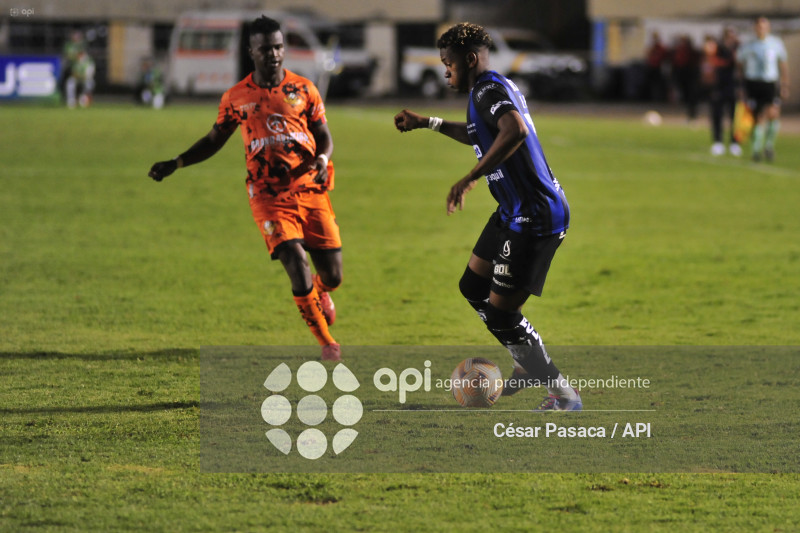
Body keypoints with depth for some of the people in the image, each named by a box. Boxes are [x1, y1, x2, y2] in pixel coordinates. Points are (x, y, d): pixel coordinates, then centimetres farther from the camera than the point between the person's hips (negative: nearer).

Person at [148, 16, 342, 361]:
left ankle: (321, 293, 44)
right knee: (298, 267, -18)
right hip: (268, 198, -2)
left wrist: (323, 157, -12)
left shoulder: (304, 90, 4)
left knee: (332, 276, 3)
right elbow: (214, 140, 16)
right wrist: (175, 164, 7)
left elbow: (325, 138, 10)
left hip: (311, 190, 2)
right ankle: (327, 343, -1)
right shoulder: (237, 97, 3)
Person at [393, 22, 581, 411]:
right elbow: (479, 135, 36)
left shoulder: (488, 90, -17)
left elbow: (515, 131, -38)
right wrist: (426, 123, 39)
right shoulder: (497, 87, 14)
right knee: (473, 288, 22)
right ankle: (530, 367, 34)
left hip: (534, 218, -11)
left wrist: (471, 178, -36)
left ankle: (563, 394, 0)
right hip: (513, 213, 11)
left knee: (500, 313, -9)